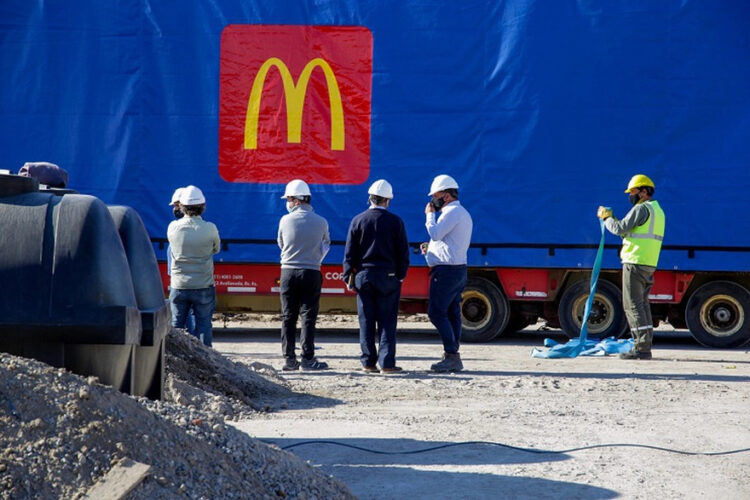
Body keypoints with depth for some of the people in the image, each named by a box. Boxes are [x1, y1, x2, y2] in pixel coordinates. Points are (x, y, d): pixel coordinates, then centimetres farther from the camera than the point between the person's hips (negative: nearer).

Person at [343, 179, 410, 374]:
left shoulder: (358, 221, 1)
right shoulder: (395, 221, -3)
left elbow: (349, 253, 2)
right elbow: (403, 252, -1)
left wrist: (348, 276, 8)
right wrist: (400, 275, 9)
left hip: (363, 276, 1)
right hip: (388, 277, -1)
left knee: (366, 321, 6)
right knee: (387, 321, 1)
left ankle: (368, 362, 8)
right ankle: (387, 363, -3)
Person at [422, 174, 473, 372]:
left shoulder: (452, 212, -13)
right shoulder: (464, 214, 20)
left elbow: (435, 233, -23)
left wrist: (430, 214, -8)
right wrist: (432, 247, 20)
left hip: (446, 270, -10)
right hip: (459, 268, 10)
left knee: (436, 312, -10)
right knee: (452, 313, 9)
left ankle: (451, 356, -14)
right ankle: (454, 358, 8)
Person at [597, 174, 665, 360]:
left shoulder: (642, 209, -12)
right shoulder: (657, 210, 20)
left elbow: (620, 229, -16)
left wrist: (606, 218, 1)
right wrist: (611, 218, 17)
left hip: (635, 263, -10)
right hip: (649, 265, 10)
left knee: (633, 305, -8)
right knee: (642, 304, 14)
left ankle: (641, 348, -11)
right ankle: (646, 345, 15)